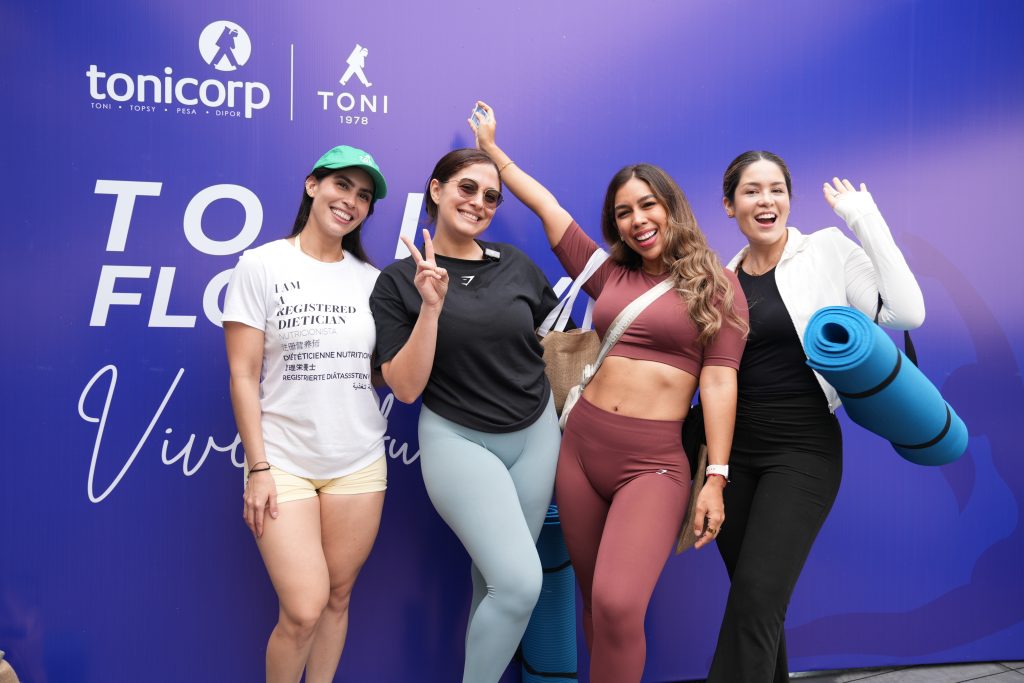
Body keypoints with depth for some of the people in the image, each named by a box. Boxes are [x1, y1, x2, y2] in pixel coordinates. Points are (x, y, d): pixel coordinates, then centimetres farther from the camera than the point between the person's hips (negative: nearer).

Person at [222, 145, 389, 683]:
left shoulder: (370, 279, 8)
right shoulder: (262, 265, -3)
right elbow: (243, 376, -5)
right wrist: (258, 469, -10)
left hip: (359, 463, 4)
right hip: (284, 461, -3)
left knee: (338, 598, 10)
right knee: (303, 611, -8)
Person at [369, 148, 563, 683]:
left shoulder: (516, 264, 2)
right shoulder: (399, 280, -7)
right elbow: (405, 387, -12)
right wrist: (431, 305, -22)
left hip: (535, 434, 4)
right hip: (459, 440, -4)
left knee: (494, 580, 11)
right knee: (520, 582, -14)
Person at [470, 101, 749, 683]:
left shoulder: (716, 285, 3)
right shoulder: (610, 276, 12)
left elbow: (719, 382, -3)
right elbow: (547, 206, 19)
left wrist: (716, 478, -8)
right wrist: (492, 150, 27)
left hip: (654, 462, -4)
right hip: (581, 445, 5)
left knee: (618, 606, -18)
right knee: (595, 600, 12)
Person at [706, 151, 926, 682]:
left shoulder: (828, 250, -3)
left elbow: (905, 313, -15)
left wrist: (866, 219, -13)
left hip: (802, 450, -4)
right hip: (733, 451, 4)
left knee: (754, 600, -12)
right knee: (753, 600, 11)